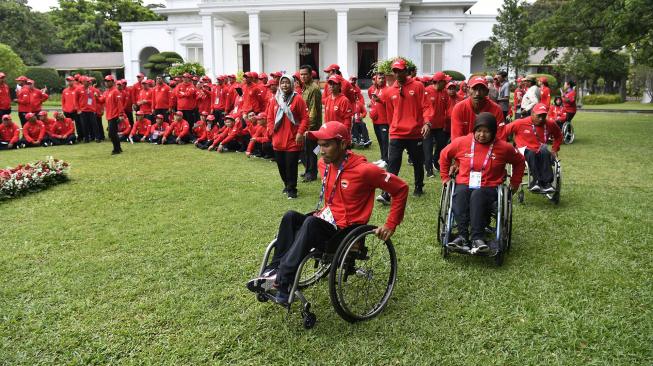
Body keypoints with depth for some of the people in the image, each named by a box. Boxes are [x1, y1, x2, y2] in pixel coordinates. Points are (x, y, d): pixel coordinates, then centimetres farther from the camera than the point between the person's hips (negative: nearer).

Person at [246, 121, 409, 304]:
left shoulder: (363, 170, -16)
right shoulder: (324, 164, 5)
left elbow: (401, 188, -11)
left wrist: (390, 225, -10)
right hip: (326, 220, 7)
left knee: (311, 223, -33)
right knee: (290, 217, -20)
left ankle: (282, 280, -34)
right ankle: (275, 270, -24)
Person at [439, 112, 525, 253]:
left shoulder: (504, 147, 3)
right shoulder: (462, 142, 4)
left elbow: (519, 162, 20)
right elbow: (444, 155, 19)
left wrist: (515, 183, 17)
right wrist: (445, 176, 18)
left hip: (489, 187, -1)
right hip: (464, 184, 2)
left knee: (477, 196, -37)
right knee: (459, 196, -35)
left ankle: (477, 238, -45)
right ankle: (463, 235, -43)